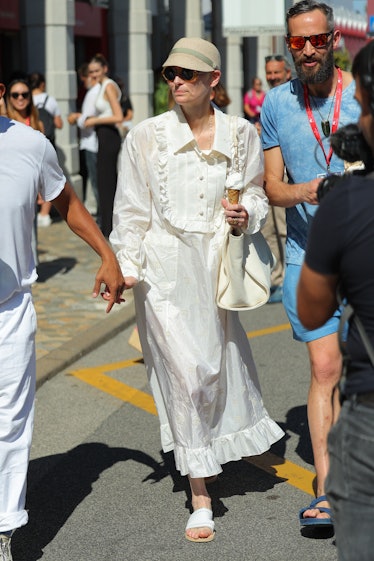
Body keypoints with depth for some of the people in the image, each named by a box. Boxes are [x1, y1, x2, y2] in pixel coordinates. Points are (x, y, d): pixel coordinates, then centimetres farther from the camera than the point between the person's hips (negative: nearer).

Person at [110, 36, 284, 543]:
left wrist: (247, 213, -9)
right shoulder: (147, 136, -2)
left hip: (218, 263, 2)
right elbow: (131, 210, 3)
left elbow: (257, 193, 13)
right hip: (165, 266, -2)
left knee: (223, 363, 11)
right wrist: (124, 267, -4)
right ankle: (200, 497, 3)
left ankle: (243, 443, 45)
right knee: (186, 373, -6)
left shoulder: (241, 134, 2)